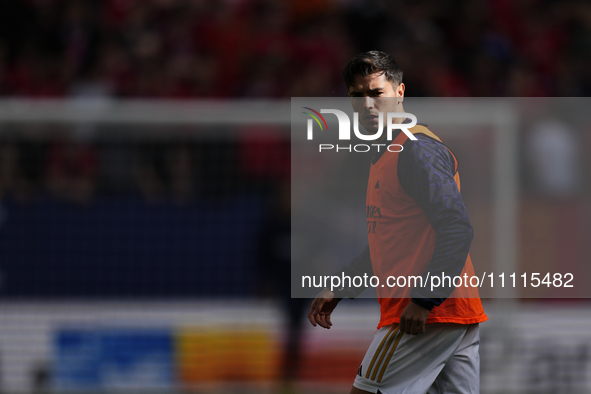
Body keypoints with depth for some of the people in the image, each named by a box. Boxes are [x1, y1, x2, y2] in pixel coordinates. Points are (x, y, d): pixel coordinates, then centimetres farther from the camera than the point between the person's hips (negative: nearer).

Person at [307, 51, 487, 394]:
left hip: (430, 314, -10)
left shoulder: (417, 149, -11)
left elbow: (458, 228, -20)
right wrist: (339, 290, 26)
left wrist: (425, 300, -23)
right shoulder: (386, 157, 21)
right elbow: (388, 243, 31)